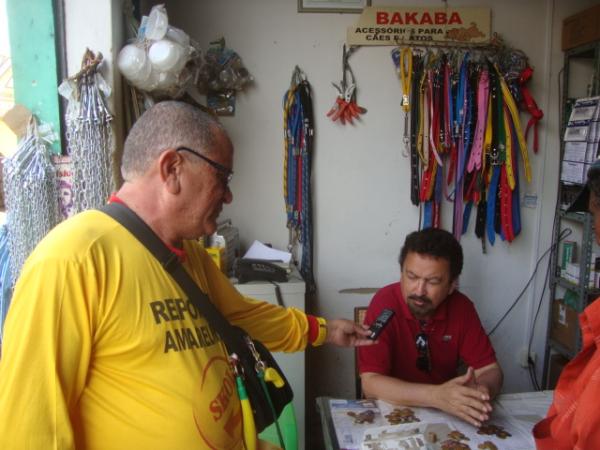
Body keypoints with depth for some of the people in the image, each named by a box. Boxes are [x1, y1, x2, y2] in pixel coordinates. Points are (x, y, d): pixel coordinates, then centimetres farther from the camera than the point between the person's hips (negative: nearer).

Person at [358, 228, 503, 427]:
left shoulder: (462, 307, -8)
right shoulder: (385, 303, -20)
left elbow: (490, 370, -4)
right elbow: (370, 382, -24)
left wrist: (479, 391, -27)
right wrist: (437, 396, -35)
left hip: (447, 413, 4)